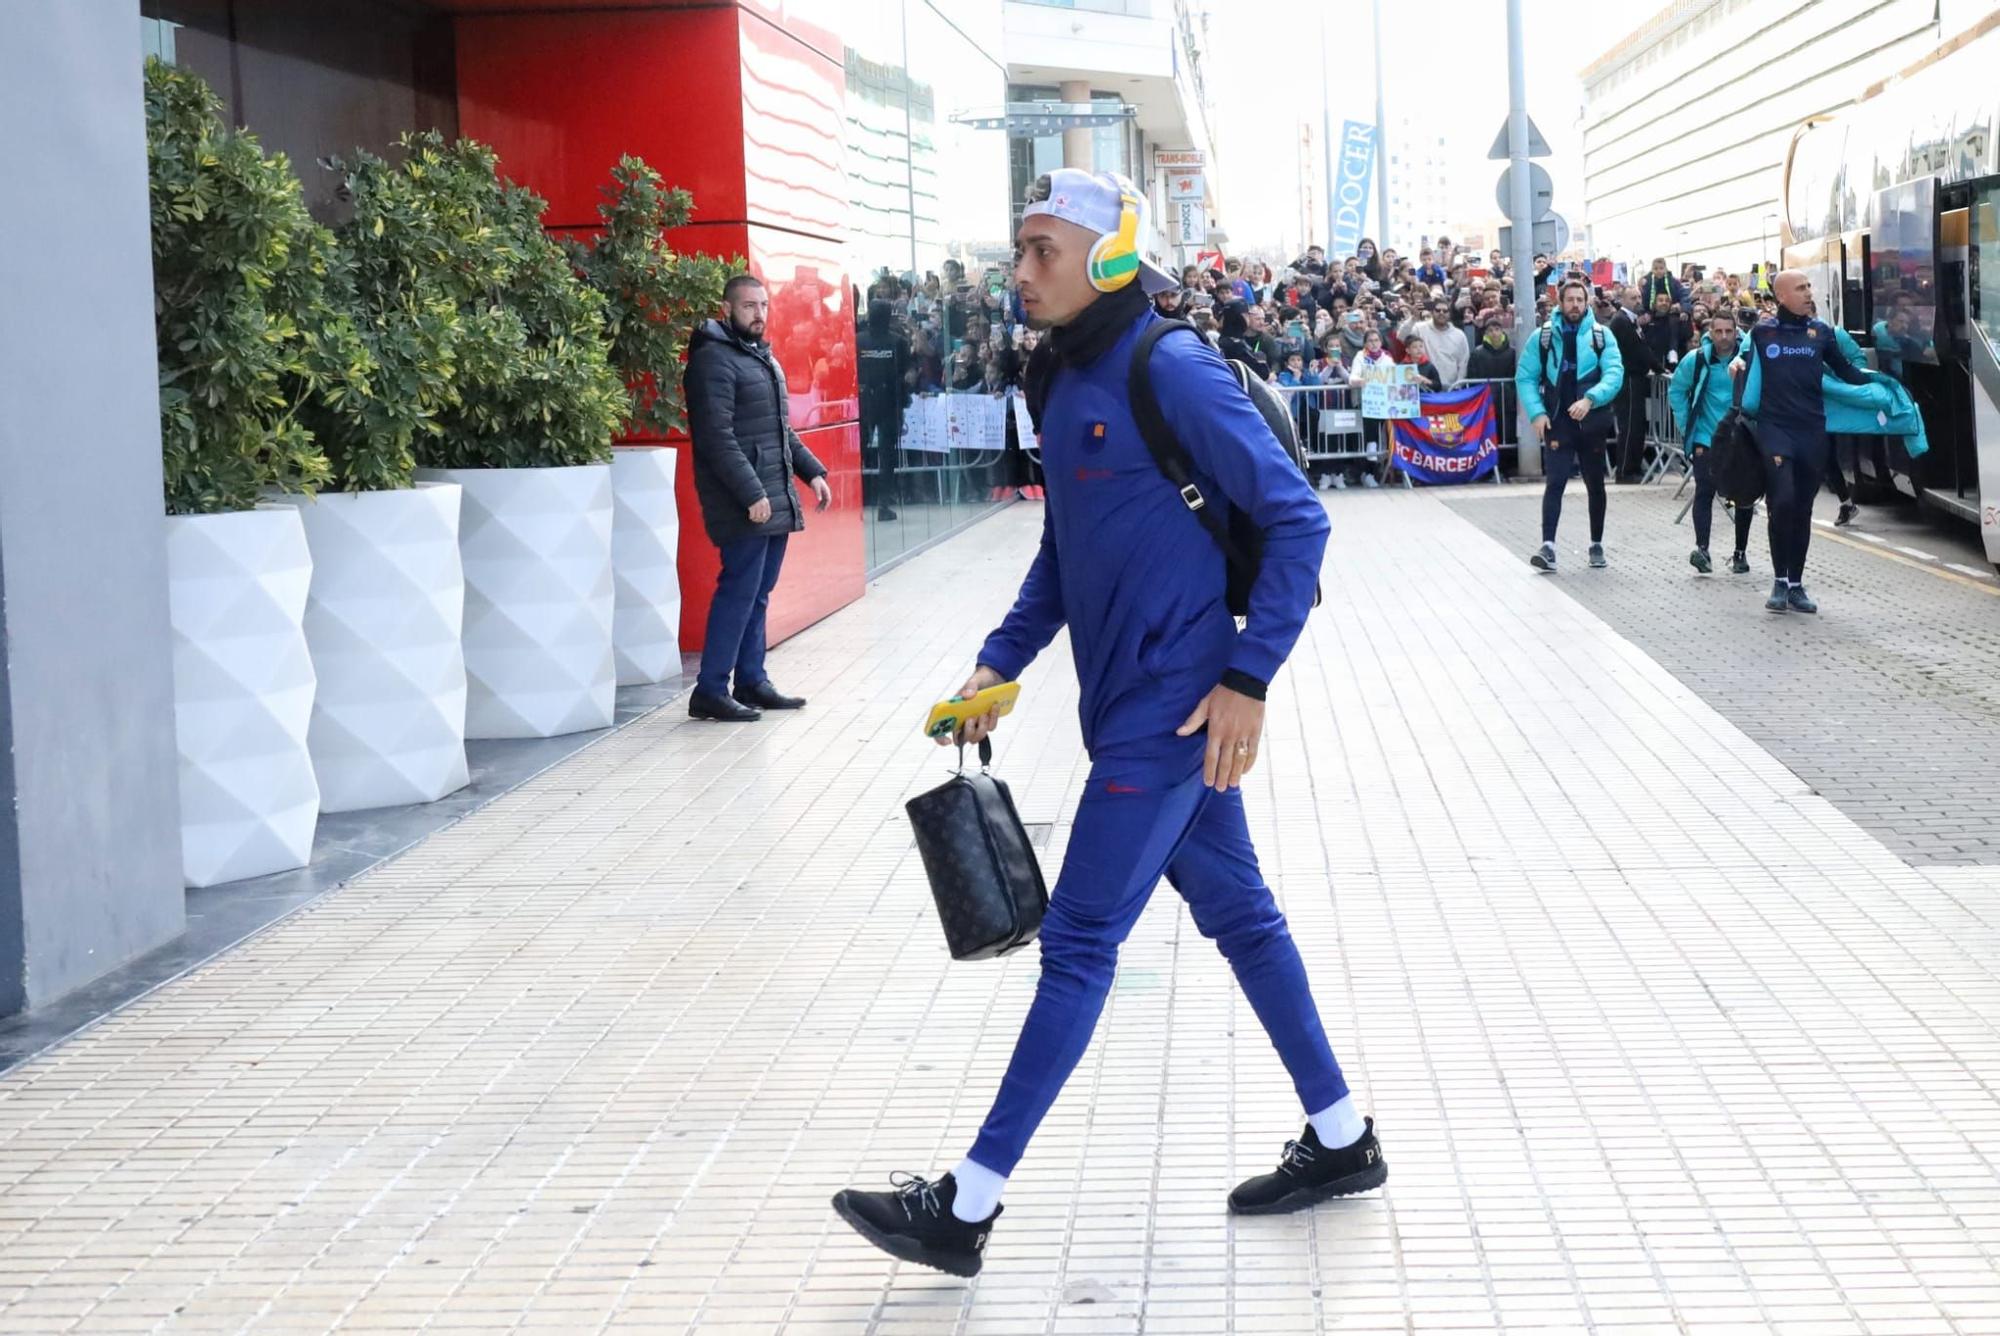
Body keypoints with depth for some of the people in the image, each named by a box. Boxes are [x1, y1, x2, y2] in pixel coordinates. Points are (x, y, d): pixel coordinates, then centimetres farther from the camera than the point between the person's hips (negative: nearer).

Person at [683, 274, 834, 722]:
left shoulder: (762, 357, 18)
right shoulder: (714, 360, -11)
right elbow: (717, 438, -19)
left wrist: (812, 471, 16)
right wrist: (751, 494, -22)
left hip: (776, 500, 9)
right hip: (744, 505, -9)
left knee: (757, 595, 12)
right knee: (739, 593, -9)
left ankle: (752, 682, 18)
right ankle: (709, 691, -5)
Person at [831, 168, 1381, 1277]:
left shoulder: (1170, 371, -16)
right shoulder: (1064, 383, 10)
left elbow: (1295, 518, -16)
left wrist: (1248, 677, -19)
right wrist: (1002, 661, 9)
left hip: (1170, 711, -9)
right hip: (1129, 706, 9)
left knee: (1079, 942, -5)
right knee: (1236, 914, 16)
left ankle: (969, 1206, 0)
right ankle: (1340, 1141, 29)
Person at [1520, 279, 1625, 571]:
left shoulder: (1601, 336, 0)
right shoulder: (1543, 336, 1)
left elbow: (1614, 374, -10)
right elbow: (1525, 377, 2)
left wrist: (1590, 399, -26)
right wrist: (1536, 412, -10)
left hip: (1592, 422, 1)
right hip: (1557, 422, -1)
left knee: (1595, 484, 12)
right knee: (1555, 482, -12)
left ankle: (1597, 544, 26)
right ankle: (1548, 546, -16)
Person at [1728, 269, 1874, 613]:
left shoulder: (1821, 332, 8)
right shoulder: (1762, 332, 4)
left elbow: (1845, 370, 14)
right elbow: (1747, 361, 22)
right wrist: (1738, 362, 2)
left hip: (1813, 430, 2)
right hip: (1775, 427, -2)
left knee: (1802, 509, 7)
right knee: (1782, 501, -16)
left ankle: (1796, 584, 16)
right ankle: (1780, 581, -4)